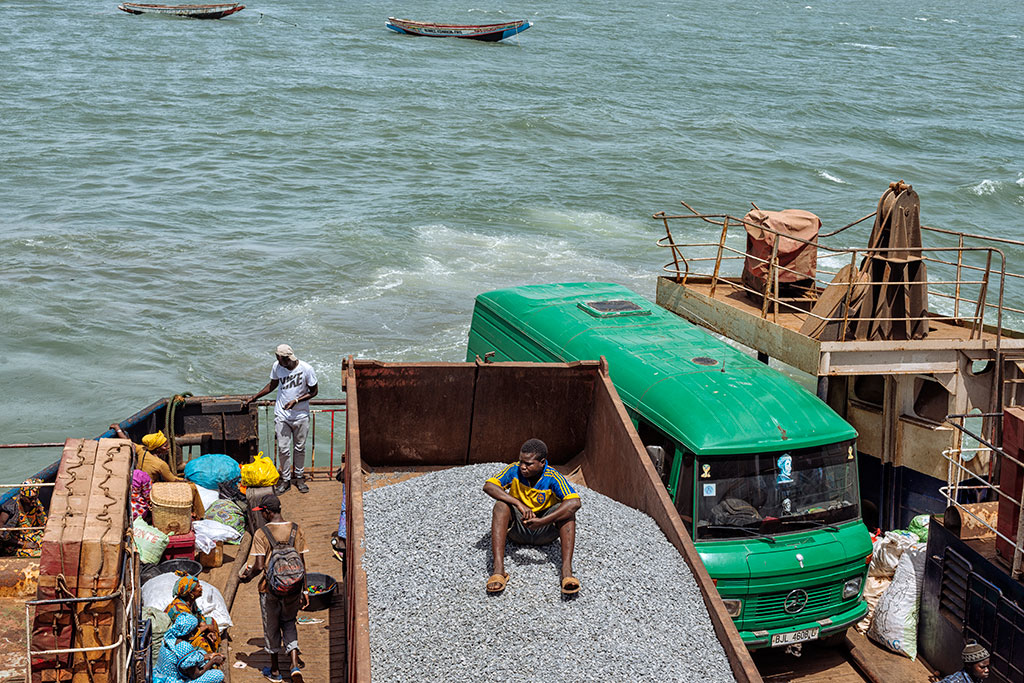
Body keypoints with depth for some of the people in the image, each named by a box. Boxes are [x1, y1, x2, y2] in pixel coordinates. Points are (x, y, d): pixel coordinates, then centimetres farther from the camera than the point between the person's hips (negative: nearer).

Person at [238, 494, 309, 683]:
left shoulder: (261, 534, -15)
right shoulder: (295, 529, -3)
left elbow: (259, 566, -18)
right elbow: (302, 563, 0)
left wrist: (247, 577, 3)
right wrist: (304, 590, 7)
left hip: (270, 588, -3)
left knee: (271, 628, 15)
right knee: (289, 625, 20)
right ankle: (295, 666, 3)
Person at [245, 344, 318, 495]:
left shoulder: (306, 369, -16)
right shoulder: (277, 366, -7)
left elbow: (314, 391, -6)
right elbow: (272, 385, 13)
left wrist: (296, 401, -17)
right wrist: (255, 397, 11)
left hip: (300, 415, -1)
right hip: (281, 415, 2)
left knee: (300, 448, 10)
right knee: (283, 449, 0)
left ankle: (299, 477, 28)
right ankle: (286, 479, 16)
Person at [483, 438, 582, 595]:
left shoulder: (552, 477, -17)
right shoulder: (515, 470, -11)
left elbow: (575, 502, -33)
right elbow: (488, 486, -24)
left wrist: (542, 522, -40)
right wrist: (518, 504, -35)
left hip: (544, 532, -1)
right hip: (517, 528, 1)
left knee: (568, 509, -27)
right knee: (501, 505, -28)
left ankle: (567, 571, -42)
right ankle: (498, 569, -41)